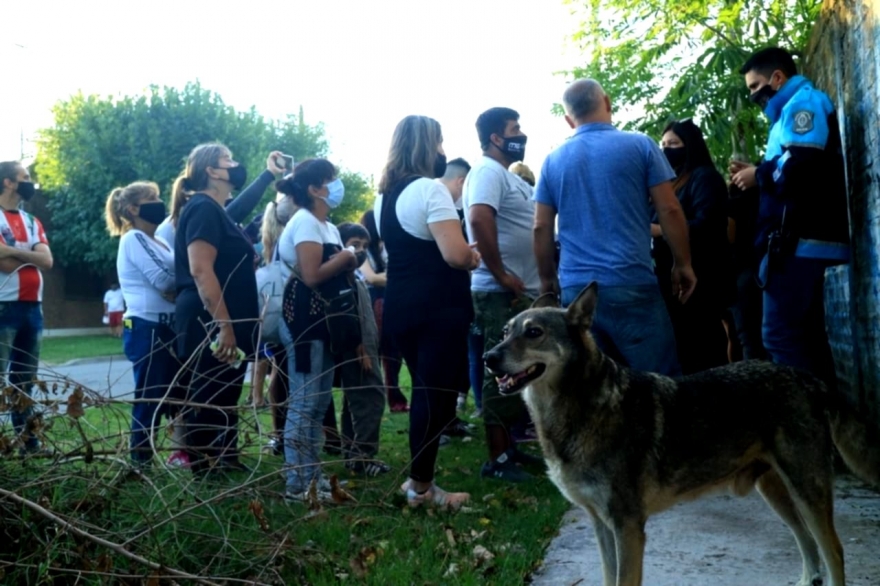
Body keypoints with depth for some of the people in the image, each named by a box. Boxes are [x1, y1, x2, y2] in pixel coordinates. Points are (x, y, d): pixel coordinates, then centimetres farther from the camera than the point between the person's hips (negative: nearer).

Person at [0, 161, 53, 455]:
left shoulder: (32, 222, 17)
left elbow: (47, 260, 2)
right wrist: (31, 254, -1)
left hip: (32, 307, 7)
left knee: (25, 378, 11)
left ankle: (26, 437, 16)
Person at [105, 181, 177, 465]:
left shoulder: (156, 241, 20)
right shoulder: (134, 239, -9)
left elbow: (170, 281, 14)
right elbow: (165, 280, -19)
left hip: (166, 327, 9)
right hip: (148, 329, -9)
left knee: (174, 394, 12)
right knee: (150, 397, -4)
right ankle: (140, 459, 3)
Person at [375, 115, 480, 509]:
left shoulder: (384, 195, 14)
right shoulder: (429, 189, -14)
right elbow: (456, 254, -24)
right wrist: (475, 257, -2)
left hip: (401, 306, 9)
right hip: (437, 308, -9)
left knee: (424, 391, 17)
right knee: (437, 395, -1)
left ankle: (419, 479, 23)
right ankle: (421, 487, 5)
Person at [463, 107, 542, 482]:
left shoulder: (506, 175, 19)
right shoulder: (488, 171, -12)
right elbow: (479, 220, -28)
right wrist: (501, 275, -24)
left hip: (522, 291, 10)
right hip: (502, 293, -10)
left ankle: (507, 447, 26)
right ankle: (496, 459, 0)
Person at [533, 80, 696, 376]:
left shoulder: (553, 161, 9)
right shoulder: (639, 145, 1)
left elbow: (541, 227, 10)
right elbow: (669, 210, -1)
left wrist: (548, 279, 20)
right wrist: (683, 264, 9)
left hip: (576, 289, 4)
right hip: (633, 284, -3)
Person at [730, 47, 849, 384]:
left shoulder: (804, 102, -5)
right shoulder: (794, 110, 25)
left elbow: (803, 165, -22)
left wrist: (759, 174, -7)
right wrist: (757, 174, 11)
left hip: (800, 238, -10)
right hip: (806, 238, 10)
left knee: (780, 334, -11)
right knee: (805, 332, 11)